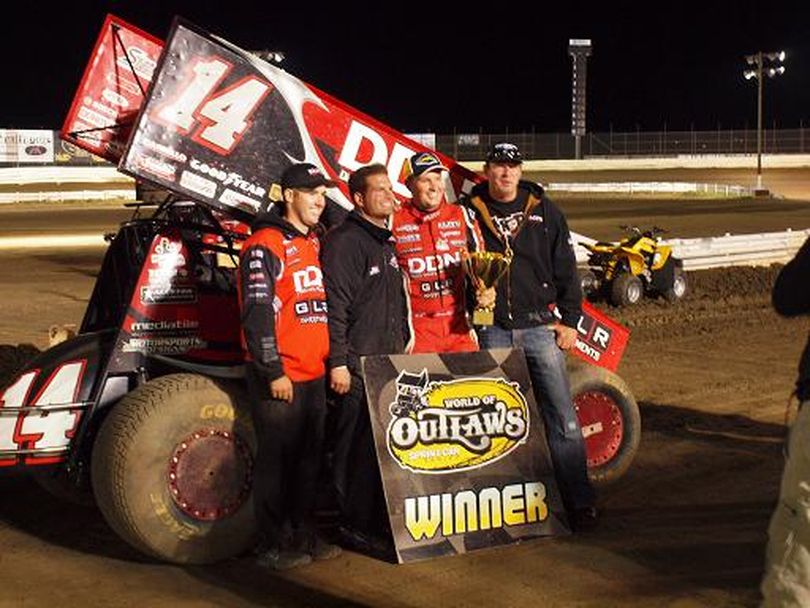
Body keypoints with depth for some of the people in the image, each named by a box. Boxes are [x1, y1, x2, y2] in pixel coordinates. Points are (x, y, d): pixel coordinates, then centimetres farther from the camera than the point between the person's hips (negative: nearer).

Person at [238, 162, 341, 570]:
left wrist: (331, 358, 19)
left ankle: (303, 535, 26)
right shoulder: (264, 245, -11)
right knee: (276, 459, 0)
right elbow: (257, 313, -16)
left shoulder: (313, 242, 16)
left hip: (313, 373, 9)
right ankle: (273, 545, 9)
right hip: (279, 377, -8)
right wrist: (273, 371, -18)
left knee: (309, 457, 14)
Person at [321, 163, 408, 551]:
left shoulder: (386, 242, 18)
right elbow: (335, 305, -16)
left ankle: (384, 519, 23)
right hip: (358, 365, -9)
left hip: (390, 360, 9)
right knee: (358, 448, -4)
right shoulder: (343, 241, -11)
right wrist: (338, 362, -19)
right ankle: (358, 528, 5)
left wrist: (404, 343, 22)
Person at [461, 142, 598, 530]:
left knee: (562, 415, -2)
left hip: (539, 326, 0)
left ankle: (579, 501, 4)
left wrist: (570, 321, 3)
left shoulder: (544, 211, 8)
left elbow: (566, 269, 10)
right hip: (491, 332, 0)